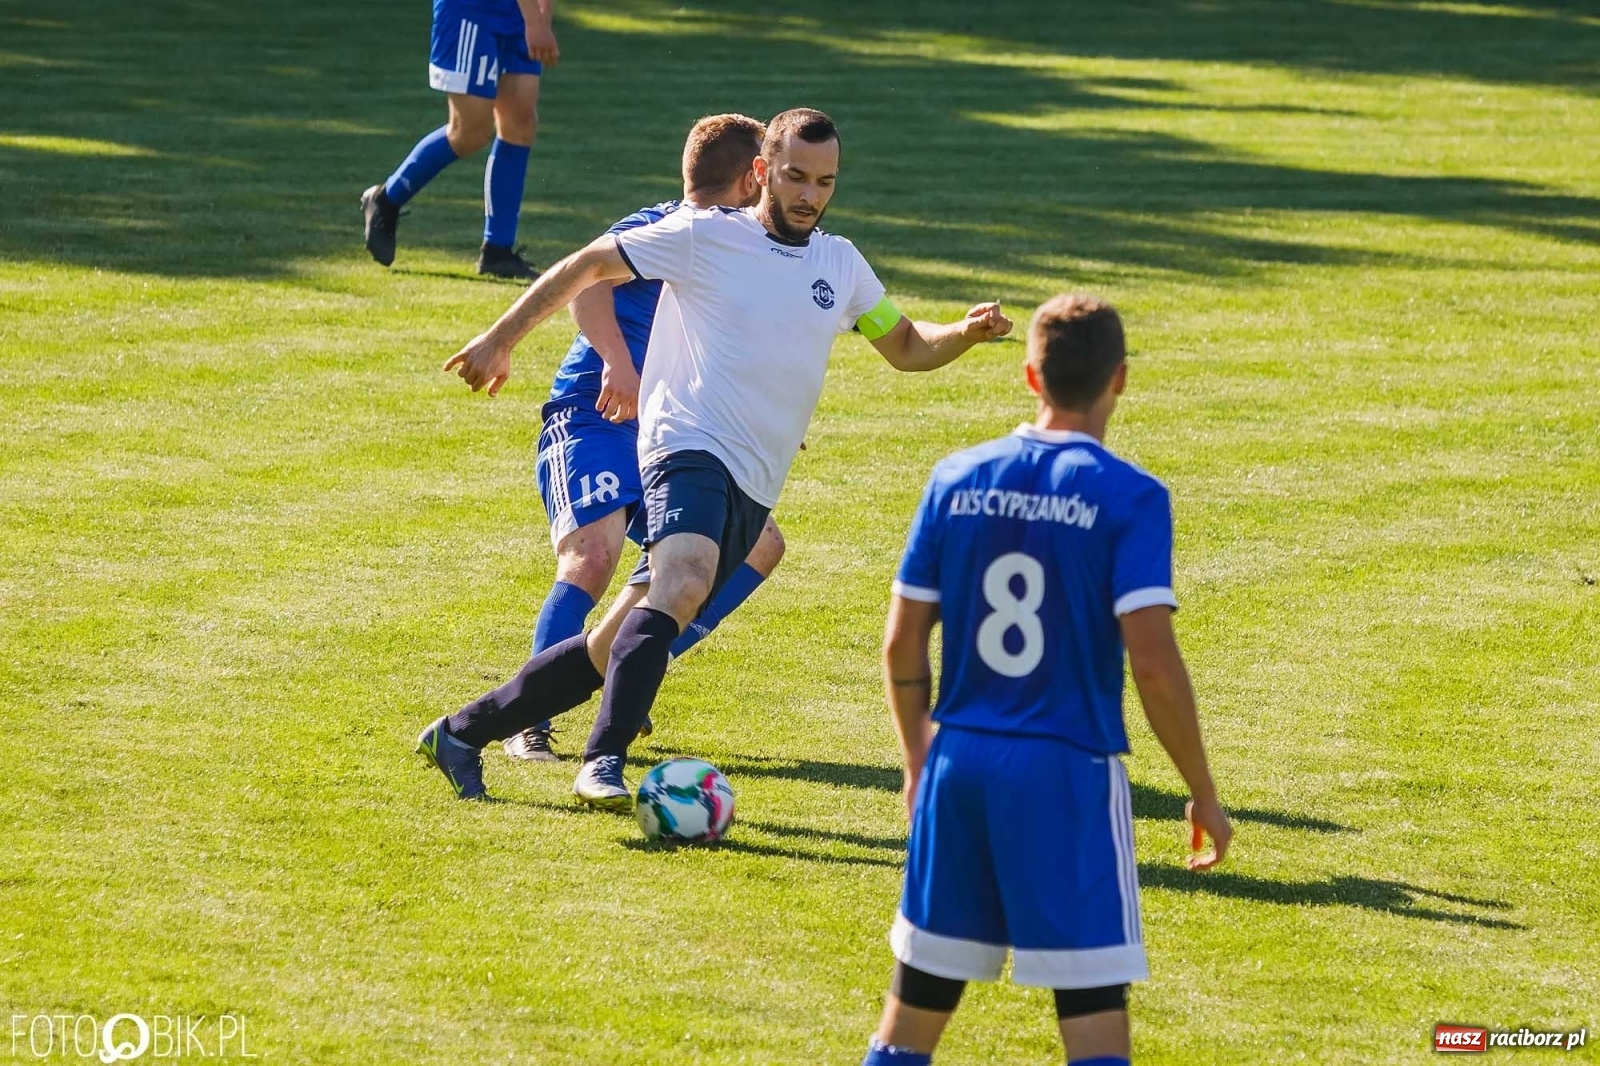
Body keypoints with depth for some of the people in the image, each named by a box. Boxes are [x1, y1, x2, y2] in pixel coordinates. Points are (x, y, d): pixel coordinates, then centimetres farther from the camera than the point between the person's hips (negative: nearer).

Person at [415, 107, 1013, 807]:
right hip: (689, 448, -6)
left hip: (751, 489, 6)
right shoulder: (704, 236, -2)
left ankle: (463, 734, 18)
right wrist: (500, 341, 6)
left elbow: (906, 348, 25)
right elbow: (590, 266, 6)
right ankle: (604, 763, -41)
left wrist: (966, 333, 4)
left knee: (614, 651, 5)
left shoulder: (841, 263, 15)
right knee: (684, 583, -36)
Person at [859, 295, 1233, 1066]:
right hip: (1070, 773, -4)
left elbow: (902, 644, 6)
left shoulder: (957, 479, 4)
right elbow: (1152, 660, -15)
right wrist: (1203, 793, -4)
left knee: (918, 999, 14)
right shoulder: (1128, 498, -9)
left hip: (959, 763, 4)